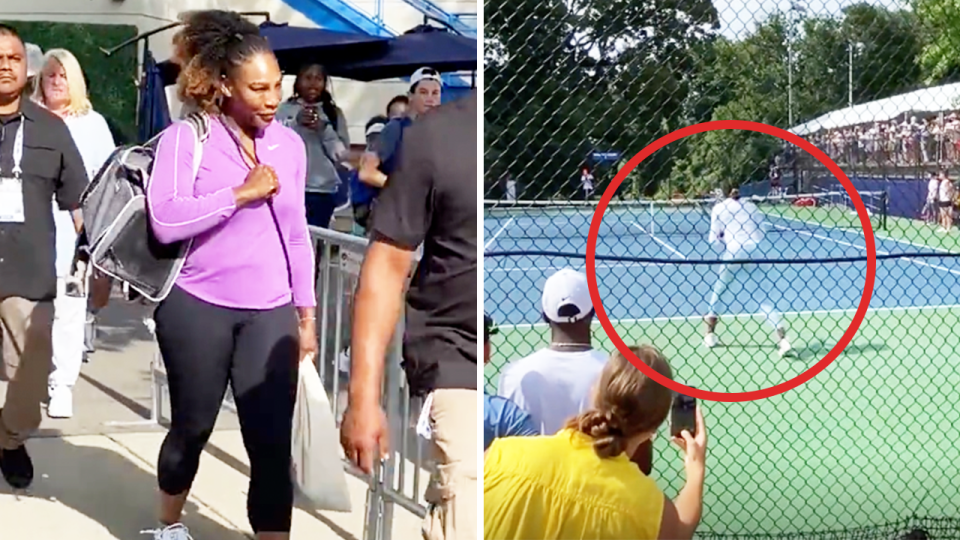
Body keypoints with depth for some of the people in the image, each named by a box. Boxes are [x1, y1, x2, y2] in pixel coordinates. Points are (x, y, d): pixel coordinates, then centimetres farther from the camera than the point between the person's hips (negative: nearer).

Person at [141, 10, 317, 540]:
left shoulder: (290, 144, 6)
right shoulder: (185, 138, -8)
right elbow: (165, 220, -21)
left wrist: (306, 312, 12)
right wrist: (243, 194, -20)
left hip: (270, 314, 3)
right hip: (197, 308, -2)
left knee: (272, 445, -4)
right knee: (192, 428, 15)